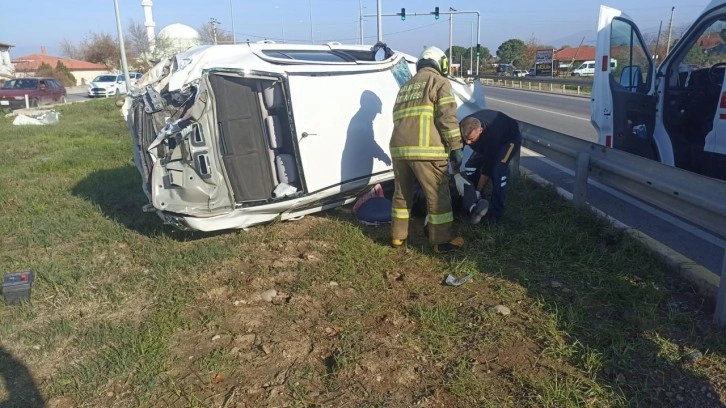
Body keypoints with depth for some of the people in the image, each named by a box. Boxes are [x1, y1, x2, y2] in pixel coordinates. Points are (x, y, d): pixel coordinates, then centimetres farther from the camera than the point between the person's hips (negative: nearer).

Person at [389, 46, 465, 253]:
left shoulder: (405, 87, 26)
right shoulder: (439, 81, 4)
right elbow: (448, 118, -7)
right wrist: (456, 147, -4)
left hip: (399, 148, 7)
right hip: (425, 149, -7)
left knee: (402, 193, 18)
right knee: (438, 196, 4)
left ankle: (397, 236, 26)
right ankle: (442, 241, 12)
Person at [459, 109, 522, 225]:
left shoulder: (491, 134, -45)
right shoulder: (463, 128, -31)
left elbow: (488, 166, -36)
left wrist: (478, 191, -31)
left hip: (510, 138, -6)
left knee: (498, 170, -27)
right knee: (471, 165, -5)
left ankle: (496, 212, -20)